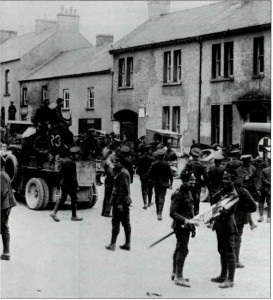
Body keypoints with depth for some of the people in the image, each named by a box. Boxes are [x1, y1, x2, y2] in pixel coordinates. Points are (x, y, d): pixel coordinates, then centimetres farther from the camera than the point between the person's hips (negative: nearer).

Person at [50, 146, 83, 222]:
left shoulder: (64, 160, 9)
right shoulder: (72, 163, -20)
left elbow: (61, 173, 16)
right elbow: (73, 176, -21)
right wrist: (76, 186, -16)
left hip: (63, 183, 9)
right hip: (70, 184, -9)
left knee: (62, 198, 15)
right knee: (74, 199, 4)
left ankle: (54, 212, 6)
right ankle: (74, 216, 11)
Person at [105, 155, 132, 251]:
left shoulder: (122, 173, -16)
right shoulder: (125, 172, 15)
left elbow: (123, 189, -22)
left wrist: (119, 203, -22)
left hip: (120, 201, -10)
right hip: (126, 201, 10)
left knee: (115, 222, -4)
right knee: (126, 222, 11)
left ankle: (113, 244, 1)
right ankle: (127, 244, 15)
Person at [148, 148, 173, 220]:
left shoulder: (154, 164, -7)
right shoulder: (166, 164, -9)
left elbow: (149, 174, -6)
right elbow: (170, 175, -7)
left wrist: (152, 180, 12)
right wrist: (170, 183, 3)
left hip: (156, 183, 2)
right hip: (164, 184, -2)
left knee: (157, 197, 18)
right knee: (162, 198, -2)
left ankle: (158, 211, 31)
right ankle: (160, 213, -16)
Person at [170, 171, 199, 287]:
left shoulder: (189, 193, 12)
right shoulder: (178, 194, -18)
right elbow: (172, 213, -23)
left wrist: (192, 226, 21)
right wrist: (185, 220, -32)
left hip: (186, 226, 10)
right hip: (181, 226, -10)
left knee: (179, 249, 17)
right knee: (183, 250, -9)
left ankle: (175, 273, 28)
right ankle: (178, 277, -4)